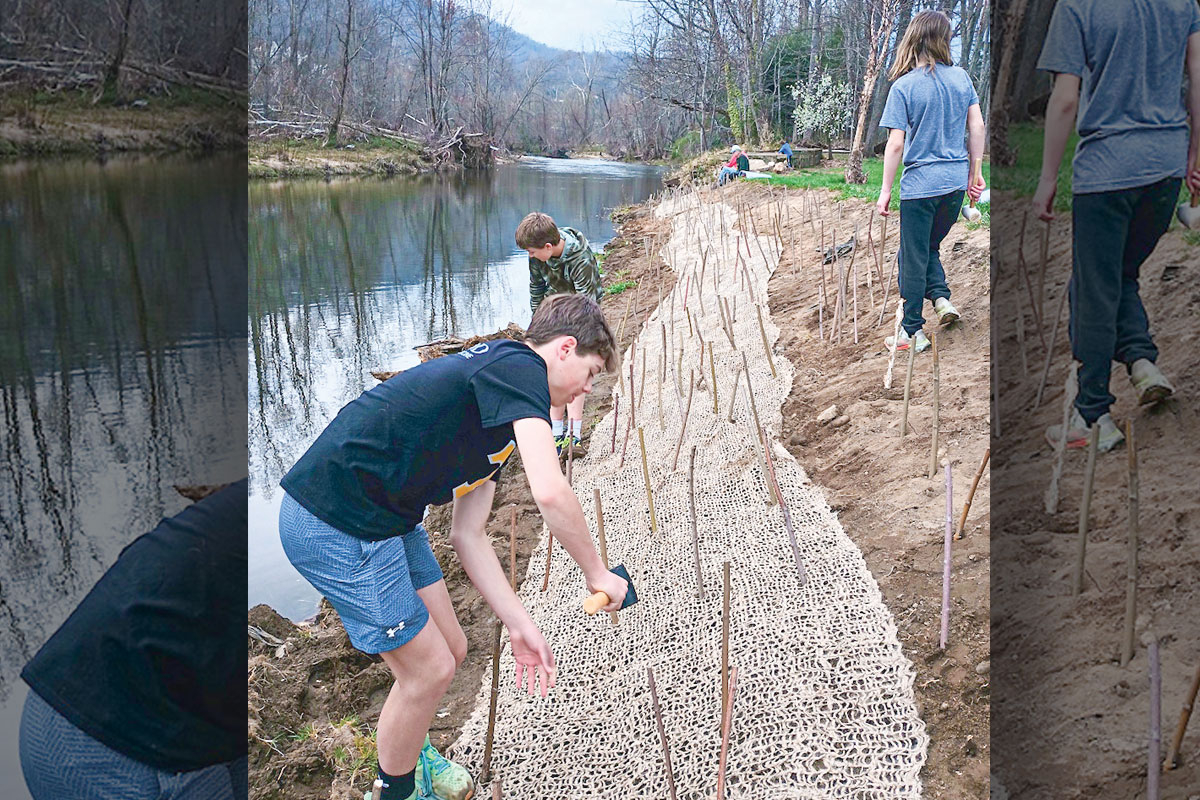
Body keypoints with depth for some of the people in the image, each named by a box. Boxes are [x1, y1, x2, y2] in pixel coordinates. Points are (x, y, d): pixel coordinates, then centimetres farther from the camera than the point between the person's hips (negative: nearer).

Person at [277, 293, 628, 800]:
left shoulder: (504, 419, 16)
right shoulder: (520, 365, -14)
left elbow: (466, 536, 15)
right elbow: (549, 492, -27)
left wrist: (519, 625, 11)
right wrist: (597, 574, -11)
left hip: (386, 520, 10)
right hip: (337, 525, -10)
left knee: (450, 650, 18)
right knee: (429, 669, 4)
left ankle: (410, 753, 47)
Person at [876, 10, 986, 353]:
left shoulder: (904, 86, -10)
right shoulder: (961, 77, 3)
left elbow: (896, 144, -12)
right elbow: (977, 127, 5)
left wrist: (885, 190, -5)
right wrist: (975, 172, 15)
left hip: (920, 183, -5)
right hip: (955, 182, 5)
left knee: (913, 257, 5)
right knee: (929, 247, 24)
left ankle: (913, 332, 11)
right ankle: (941, 296, 3)